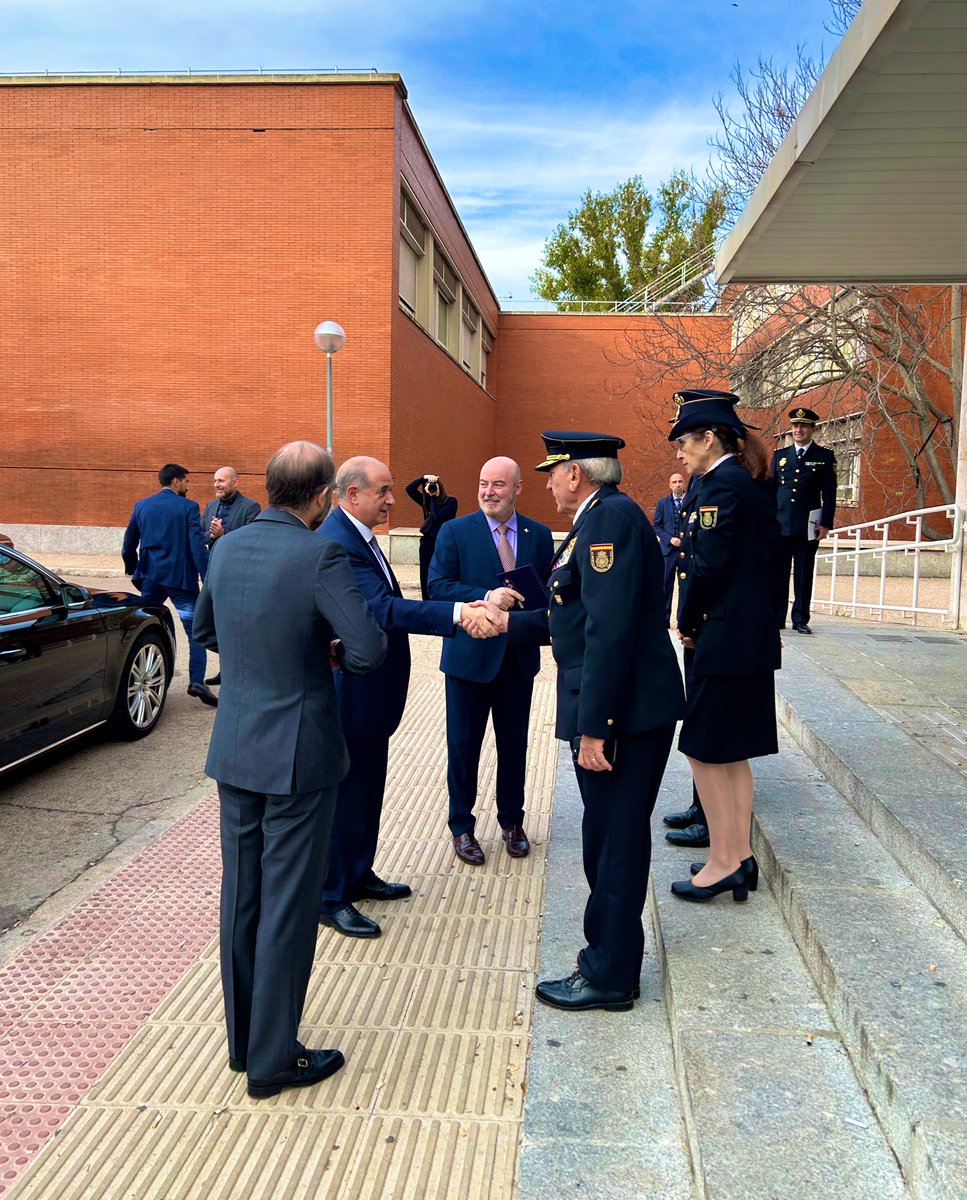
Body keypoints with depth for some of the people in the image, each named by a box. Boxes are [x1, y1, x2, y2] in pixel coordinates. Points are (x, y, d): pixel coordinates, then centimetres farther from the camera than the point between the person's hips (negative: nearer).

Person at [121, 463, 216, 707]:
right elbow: (198, 545, -13)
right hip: (181, 578, -4)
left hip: (150, 577, 4)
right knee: (195, 631, 0)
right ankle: (197, 681, -13)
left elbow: (129, 544, 12)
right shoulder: (188, 507, -5)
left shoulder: (141, 506, 8)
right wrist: (206, 578, -12)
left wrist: (133, 569, 26)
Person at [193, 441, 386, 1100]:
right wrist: (337, 655, -3)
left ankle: (243, 1038, 32)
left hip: (234, 749, 7)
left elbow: (205, 629, 17)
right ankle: (273, 1059, 18)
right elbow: (371, 648, -24)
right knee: (288, 905, 6)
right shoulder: (321, 555, -19)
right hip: (298, 753, -6)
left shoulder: (228, 547, 2)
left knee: (241, 896, 17)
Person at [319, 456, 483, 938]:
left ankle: (359, 875, 37)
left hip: (371, 691, 10)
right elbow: (383, 609, -34)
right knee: (344, 794, 3)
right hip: (350, 694, -10)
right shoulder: (336, 543, -24)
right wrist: (457, 614, -40)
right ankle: (331, 898, 18)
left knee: (367, 789, 21)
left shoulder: (359, 536, 9)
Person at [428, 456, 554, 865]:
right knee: (463, 745, 8)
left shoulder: (539, 535, 4)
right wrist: (485, 598, -25)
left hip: (519, 656, 3)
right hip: (469, 656, -3)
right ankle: (461, 826, 24)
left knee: (514, 744, 15)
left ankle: (511, 821, 33)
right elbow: (438, 585, -12)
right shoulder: (455, 532, -5)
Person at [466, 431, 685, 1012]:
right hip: (626, 707, 10)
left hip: (624, 708, -10)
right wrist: (509, 623, 24)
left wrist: (594, 725, -25)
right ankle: (611, 952, 34)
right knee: (612, 838, 19)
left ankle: (610, 976, 16)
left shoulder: (609, 516, -16)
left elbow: (610, 627, -25)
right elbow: (575, 618, 21)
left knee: (615, 840, 2)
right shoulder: (602, 517, 17)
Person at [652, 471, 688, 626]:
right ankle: (664, 619, 9)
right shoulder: (662, 503, 7)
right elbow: (656, 525, 5)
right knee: (666, 585, 3)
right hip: (668, 549, 0)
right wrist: (670, 539, -9)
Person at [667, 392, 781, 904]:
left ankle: (722, 861, 10)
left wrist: (687, 623, -5)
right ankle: (739, 857, 24)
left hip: (724, 637, -10)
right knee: (733, 752, 16)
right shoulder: (756, 486, 14)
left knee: (705, 749, 1)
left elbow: (709, 566, -21)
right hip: (755, 634, 10)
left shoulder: (720, 486, -15)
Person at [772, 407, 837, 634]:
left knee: (804, 574, 3)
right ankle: (776, 618, 9)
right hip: (780, 525, 2)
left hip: (808, 527, -2)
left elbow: (829, 494, 2)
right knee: (778, 572, 3)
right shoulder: (780, 455, 12)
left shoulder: (825, 457, 4)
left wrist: (826, 524, -6)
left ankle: (800, 619, 9)